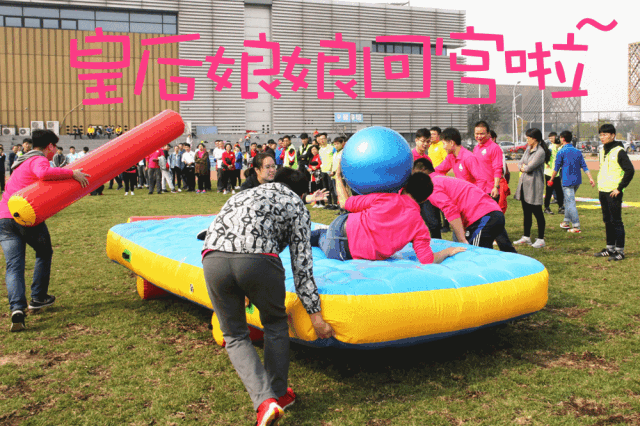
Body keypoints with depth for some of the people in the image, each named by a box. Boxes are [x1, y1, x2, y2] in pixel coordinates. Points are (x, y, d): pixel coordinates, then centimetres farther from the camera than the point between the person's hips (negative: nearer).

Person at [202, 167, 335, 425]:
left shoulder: (245, 194, 39)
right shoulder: (295, 204, 23)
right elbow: (301, 264, 16)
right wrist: (315, 314, 19)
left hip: (213, 258, 4)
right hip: (258, 258, -3)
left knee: (234, 336, 17)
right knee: (275, 325, 23)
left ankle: (265, 401, 3)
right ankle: (278, 394, 31)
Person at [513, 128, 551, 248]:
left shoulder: (540, 152, -14)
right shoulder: (528, 149, 13)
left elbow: (529, 168, -19)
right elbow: (520, 164, 13)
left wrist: (524, 167, 1)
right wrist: (524, 167, -7)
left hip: (534, 185, -8)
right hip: (524, 184, 8)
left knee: (537, 212, -1)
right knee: (526, 212, 14)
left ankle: (541, 239, 6)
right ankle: (526, 237, 23)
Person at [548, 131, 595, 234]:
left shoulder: (561, 152, -8)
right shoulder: (577, 151, 10)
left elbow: (556, 168, -5)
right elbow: (584, 166, 5)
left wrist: (551, 179, 5)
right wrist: (590, 178, 2)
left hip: (567, 181, -7)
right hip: (577, 180, 7)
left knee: (571, 203, -5)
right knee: (567, 200, 22)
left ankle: (576, 227, -8)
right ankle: (566, 222, 29)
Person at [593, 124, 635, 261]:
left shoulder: (619, 151, -12)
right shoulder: (602, 151, 12)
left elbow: (630, 171, -15)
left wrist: (619, 188, -16)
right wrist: (600, 186, 15)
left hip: (613, 193, -8)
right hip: (602, 192, 8)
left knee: (616, 221, -4)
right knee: (607, 221, 13)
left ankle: (620, 251, 2)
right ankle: (610, 248, 22)